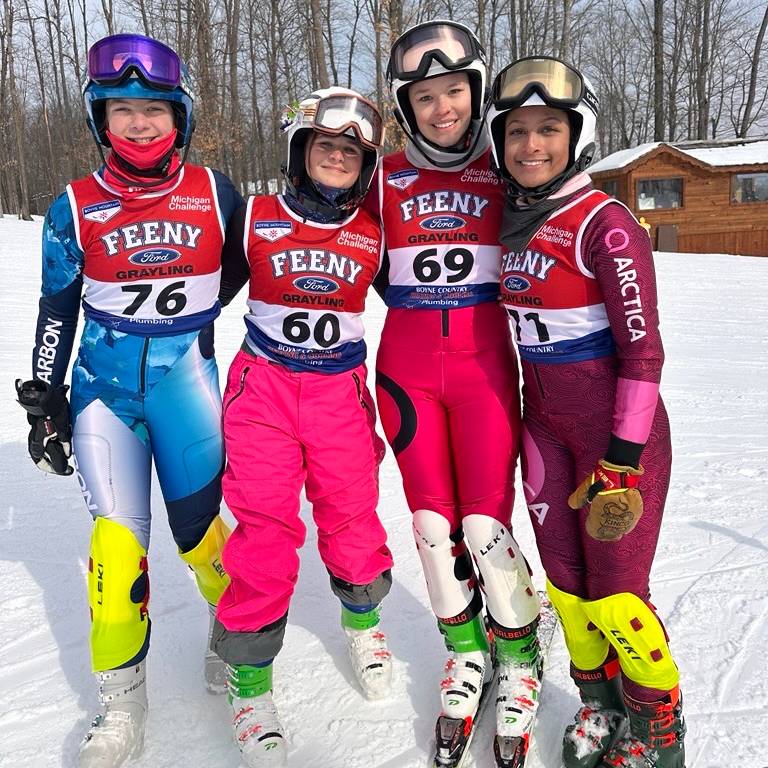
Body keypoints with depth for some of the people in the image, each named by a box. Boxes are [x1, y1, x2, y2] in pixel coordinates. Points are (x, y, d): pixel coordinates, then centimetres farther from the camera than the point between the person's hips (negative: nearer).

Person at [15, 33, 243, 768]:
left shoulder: (213, 193, -3)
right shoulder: (75, 209, -2)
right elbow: (56, 310, 6)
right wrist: (44, 403, 6)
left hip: (187, 378, 0)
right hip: (105, 385, 0)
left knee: (201, 528, 6)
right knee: (118, 537, -4)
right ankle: (120, 701, 15)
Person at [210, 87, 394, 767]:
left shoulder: (374, 233, 2)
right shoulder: (256, 220, -1)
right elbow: (209, 295, 8)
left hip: (341, 392, 2)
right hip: (262, 386, -1)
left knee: (352, 518, 7)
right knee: (265, 528, -5)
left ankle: (362, 622, 38)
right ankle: (250, 680, 13)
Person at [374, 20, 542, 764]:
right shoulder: (386, 178, 4)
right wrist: (425, 308, 4)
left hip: (485, 363, -2)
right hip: (406, 366, 2)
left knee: (486, 524, -6)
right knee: (433, 524, 5)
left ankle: (519, 655, 20)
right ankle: (465, 652, 27)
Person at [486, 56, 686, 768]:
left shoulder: (605, 224, -15)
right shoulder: (513, 221, 6)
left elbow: (643, 351, -16)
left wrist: (622, 462, -17)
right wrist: (525, 415, 17)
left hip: (619, 431, -6)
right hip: (545, 426, 6)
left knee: (615, 597, 0)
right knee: (564, 582, 12)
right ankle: (598, 703, 37)